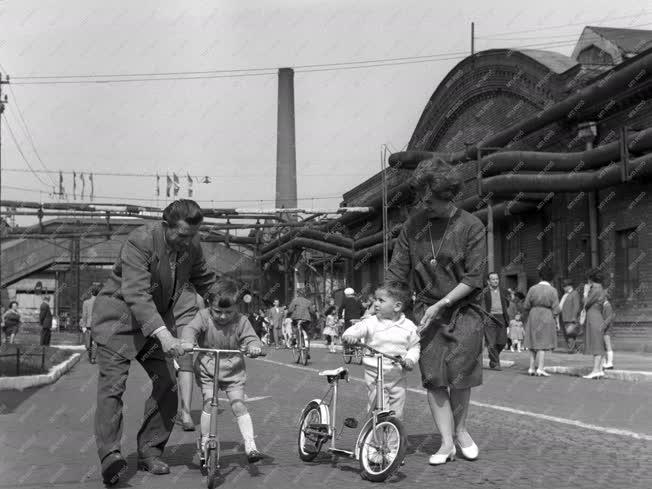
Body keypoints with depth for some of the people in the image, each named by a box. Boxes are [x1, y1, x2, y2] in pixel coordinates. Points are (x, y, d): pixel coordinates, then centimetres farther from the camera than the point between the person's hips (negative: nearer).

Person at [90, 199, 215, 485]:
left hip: (158, 321, 6)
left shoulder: (192, 245, -7)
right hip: (119, 319, -6)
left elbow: (206, 282, 12)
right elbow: (136, 295, -38)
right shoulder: (139, 242, -28)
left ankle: (149, 452, 9)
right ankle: (109, 456, -15)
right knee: (112, 384, -15)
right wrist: (164, 336, -48)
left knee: (167, 385, -2)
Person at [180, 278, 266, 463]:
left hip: (233, 370, 0)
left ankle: (250, 446, -5)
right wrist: (188, 342, -44)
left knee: (239, 405, -7)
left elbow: (250, 338, -13)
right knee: (208, 404, -8)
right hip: (207, 368, 0)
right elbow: (190, 329, -21)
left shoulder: (241, 321, -8)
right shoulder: (204, 316, -10)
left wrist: (254, 346, -37)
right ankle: (204, 445, 8)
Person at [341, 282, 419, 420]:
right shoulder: (371, 322, -6)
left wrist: (410, 359, -9)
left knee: (397, 413, 9)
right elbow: (356, 329, -15)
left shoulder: (408, 326, 0)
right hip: (375, 375, -2)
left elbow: (414, 346, 9)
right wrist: (348, 336, -38)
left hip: (399, 376, 2)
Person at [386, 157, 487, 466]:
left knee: (460, 373, -8)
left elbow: (474, 278, -12)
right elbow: (396, 272, 2)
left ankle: (460, 430, 19)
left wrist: (441, 304, -18)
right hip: (427, 308, 2)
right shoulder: (414, 224, -1)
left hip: (464, 308, -2)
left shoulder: (471, 226, -9)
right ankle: (447, 441, 5)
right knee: (432, 376, -5)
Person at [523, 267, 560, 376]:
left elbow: (526, 306, 1)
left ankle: (531, 368, 11)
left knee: (533, 344, 12)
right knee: (543, 344, 1)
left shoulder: (533, 289, -2)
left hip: (533, 317, 3)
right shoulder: (552, 290, -7)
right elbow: (556, 309, -9)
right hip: (547, 317, -3)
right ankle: (540, 369, -6)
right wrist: (553, 319, 7)